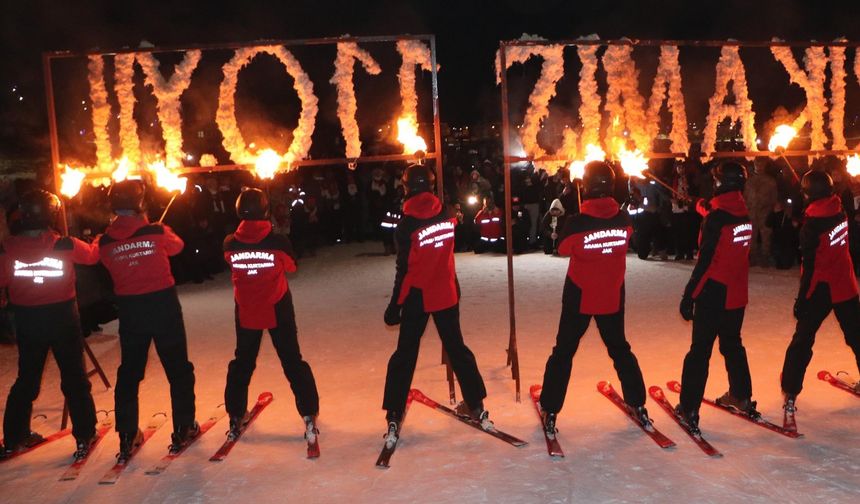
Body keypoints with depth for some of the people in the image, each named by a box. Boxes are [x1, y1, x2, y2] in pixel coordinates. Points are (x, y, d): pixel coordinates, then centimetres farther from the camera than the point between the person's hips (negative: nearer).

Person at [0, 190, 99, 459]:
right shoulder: (66, 245, -14)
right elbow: (93, 255, 4)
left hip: (27, 322, 2)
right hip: (63, 318, -2)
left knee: (26, 380, 19)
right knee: (74, 379, 10)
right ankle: (84, 436, 13)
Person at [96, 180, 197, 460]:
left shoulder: (106, 242, -6)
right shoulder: (157, 232, -13)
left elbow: (110, 267, 9)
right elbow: (177, 246, 7)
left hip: (129, 311, 3)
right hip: (163, 304, -2)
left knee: (129, 372, 15)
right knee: (178, 368, 11)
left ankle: (127, 437, 17)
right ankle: (183, 429, 16)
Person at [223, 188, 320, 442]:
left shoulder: (230, 244, -13)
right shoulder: (278, 242, -19)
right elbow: (291, 266, -2)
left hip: (246, 311, 2)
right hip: (278, 309, -2)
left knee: (242, 362, 19)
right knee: (292, 360, 8)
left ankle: (235, 418, 26)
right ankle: (309, 416, 8)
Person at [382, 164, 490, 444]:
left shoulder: (407, 225, -15)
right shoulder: (447, 216, -6)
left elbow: (403, 269, -13)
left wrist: (395, 305, -6)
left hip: (417, 297, -3)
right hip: (447, 293, 3)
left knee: (405, 354, 7)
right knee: (456, 348, 17)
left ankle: (394, 419, 7)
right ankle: (477, 407, 23)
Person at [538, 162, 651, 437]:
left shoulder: (576, 223, -21)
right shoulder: (623, 220, -11)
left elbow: (562, 249, -5)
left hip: (579, 297, -3)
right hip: (612, 297, 3)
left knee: (563, 352, 10)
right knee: (620, 349, 22)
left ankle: (550, 412, 12)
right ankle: (638, 406, 29)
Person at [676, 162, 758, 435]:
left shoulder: (716, 218, -18)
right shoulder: (745, 215, 2)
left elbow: (704, 262, -20)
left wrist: (688, 295, -15)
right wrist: (706, 209, 21)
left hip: (713, 295, -6)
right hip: (737, 295, 7)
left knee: (700, 350, 0)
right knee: (732, 344, 23)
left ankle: (689, 408, 4)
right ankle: (741, 396, 36)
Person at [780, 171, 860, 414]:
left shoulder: (812, 223, -20)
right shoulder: (839, 210, -6)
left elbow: (809, 266, -18)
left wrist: (802, 298, -12)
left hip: (822, 288, -5)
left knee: (802, 339, 3)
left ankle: (790, 392, 4)